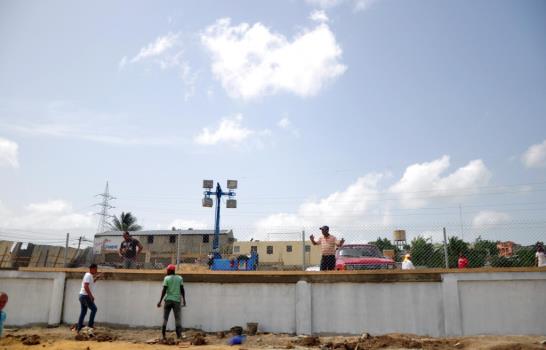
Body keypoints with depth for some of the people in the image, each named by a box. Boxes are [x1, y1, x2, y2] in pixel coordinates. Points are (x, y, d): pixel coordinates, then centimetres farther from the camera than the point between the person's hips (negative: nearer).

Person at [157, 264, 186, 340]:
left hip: (168, 300, -1)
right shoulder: (179, 278, 7)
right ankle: (179, 335, -5)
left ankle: (163, 335, 7)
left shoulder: (166, 278, 0)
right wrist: (184, 300, 10)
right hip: (177, 300, 1)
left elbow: (164, 291, -5)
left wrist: (160, 301, -2)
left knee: (165, 318, 8)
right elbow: (182, 290, 4)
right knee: (177, 318, 3)